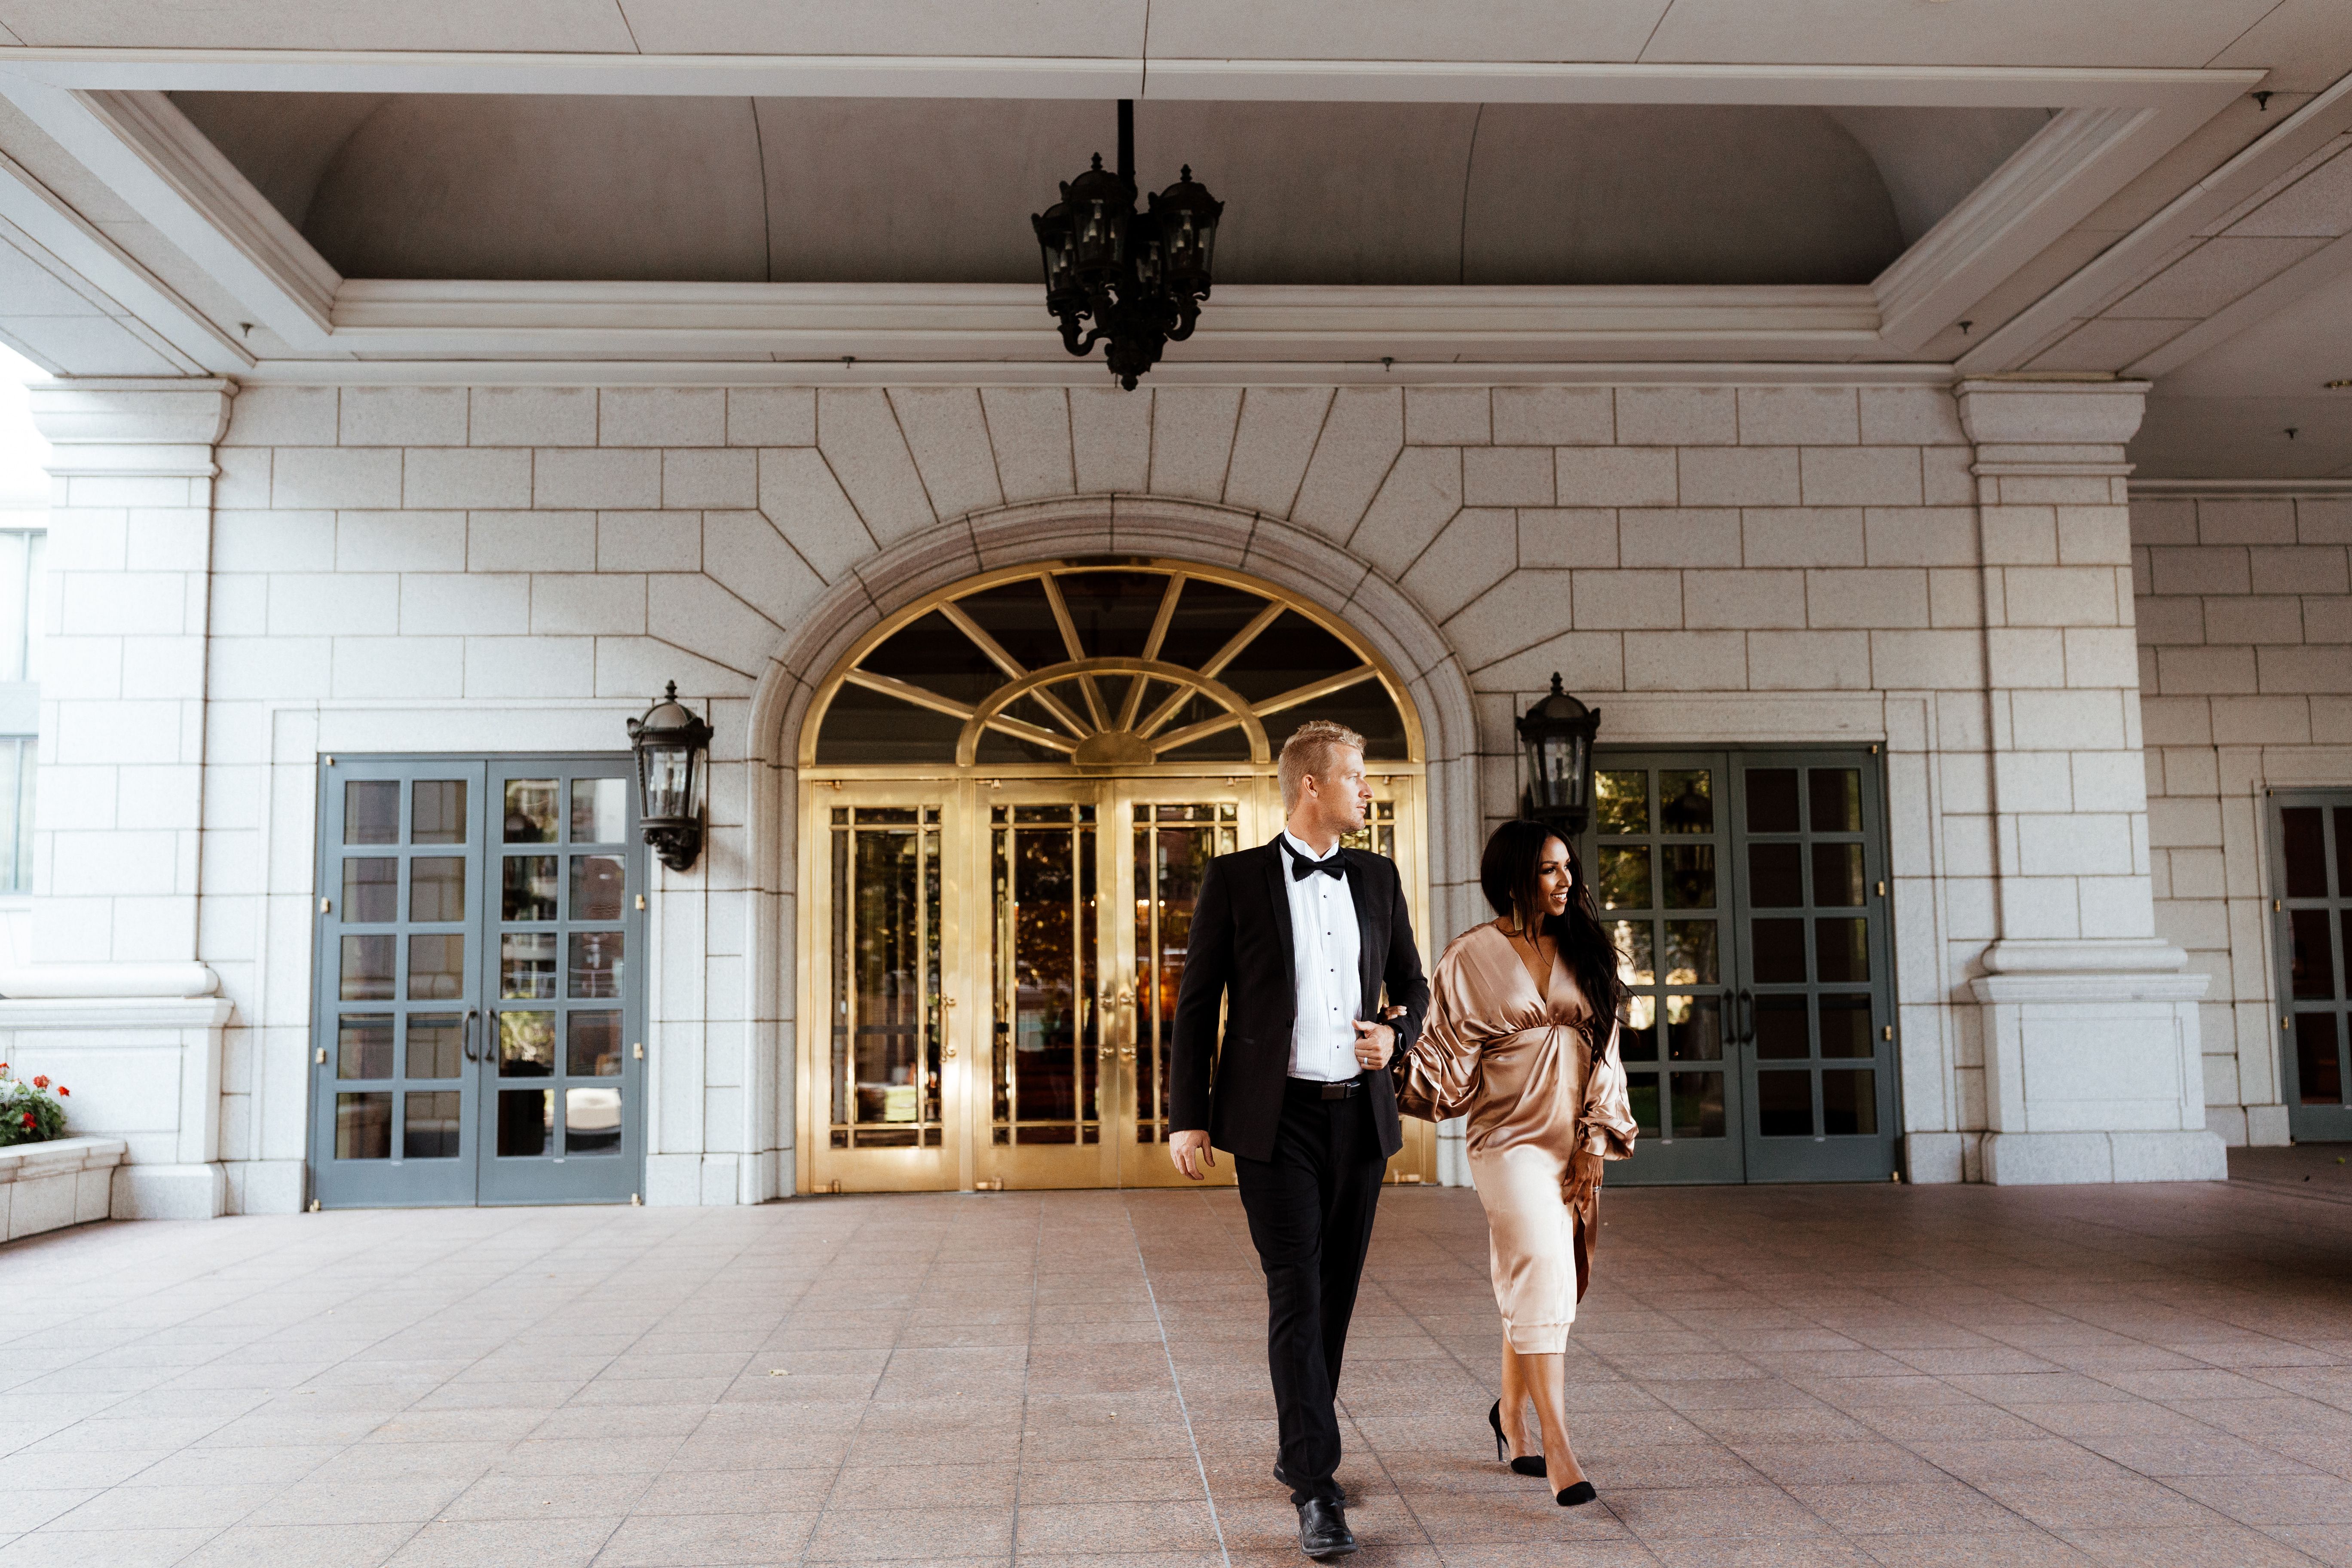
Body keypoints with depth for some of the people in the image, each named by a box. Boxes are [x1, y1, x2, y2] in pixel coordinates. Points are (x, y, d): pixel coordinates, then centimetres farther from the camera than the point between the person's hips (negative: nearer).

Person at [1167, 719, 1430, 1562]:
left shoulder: (1378, 878, 10)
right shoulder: (1234, 879, -3)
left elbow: (1414, 987, 19)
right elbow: (1196, 1003, -2)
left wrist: (1396, 1034, -3)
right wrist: (1187, 1117, -6)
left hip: (1358, 1115, 5)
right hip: (1277, 1118, -5)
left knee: (1335, 1295, 12)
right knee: (1296, 1298, -8)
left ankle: (1300, 1451, 29)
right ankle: (1318, 1489, -3)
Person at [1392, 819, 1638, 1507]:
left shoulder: (1583, 950, 8)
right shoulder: (1472, 956, -4)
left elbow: (1604, 1050, 8)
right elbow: (1449, 1056, -4)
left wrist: (1595, 1139, 0)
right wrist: (1390, 1057, -24)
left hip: (1572, 1140, 5)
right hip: (1509, 1137, -5)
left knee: (1537, 1285, 12)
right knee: (1542, 1275, -16)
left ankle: (1510, 1415, 32)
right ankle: (1558, 1450, -14)